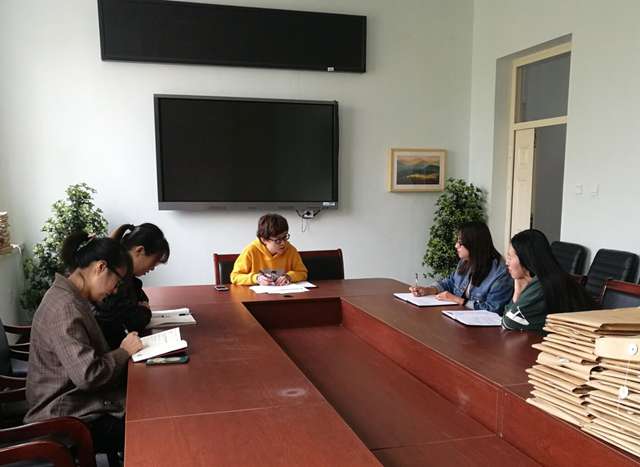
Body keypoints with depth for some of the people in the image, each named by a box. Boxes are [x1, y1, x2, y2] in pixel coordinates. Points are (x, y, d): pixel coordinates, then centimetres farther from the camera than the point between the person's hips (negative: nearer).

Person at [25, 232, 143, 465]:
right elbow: (88, 375, -29)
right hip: (68, 420, -9)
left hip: (76, 401, 9)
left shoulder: (69, 297, 6)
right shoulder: (65, 307, -24)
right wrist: (124, 351, -14)